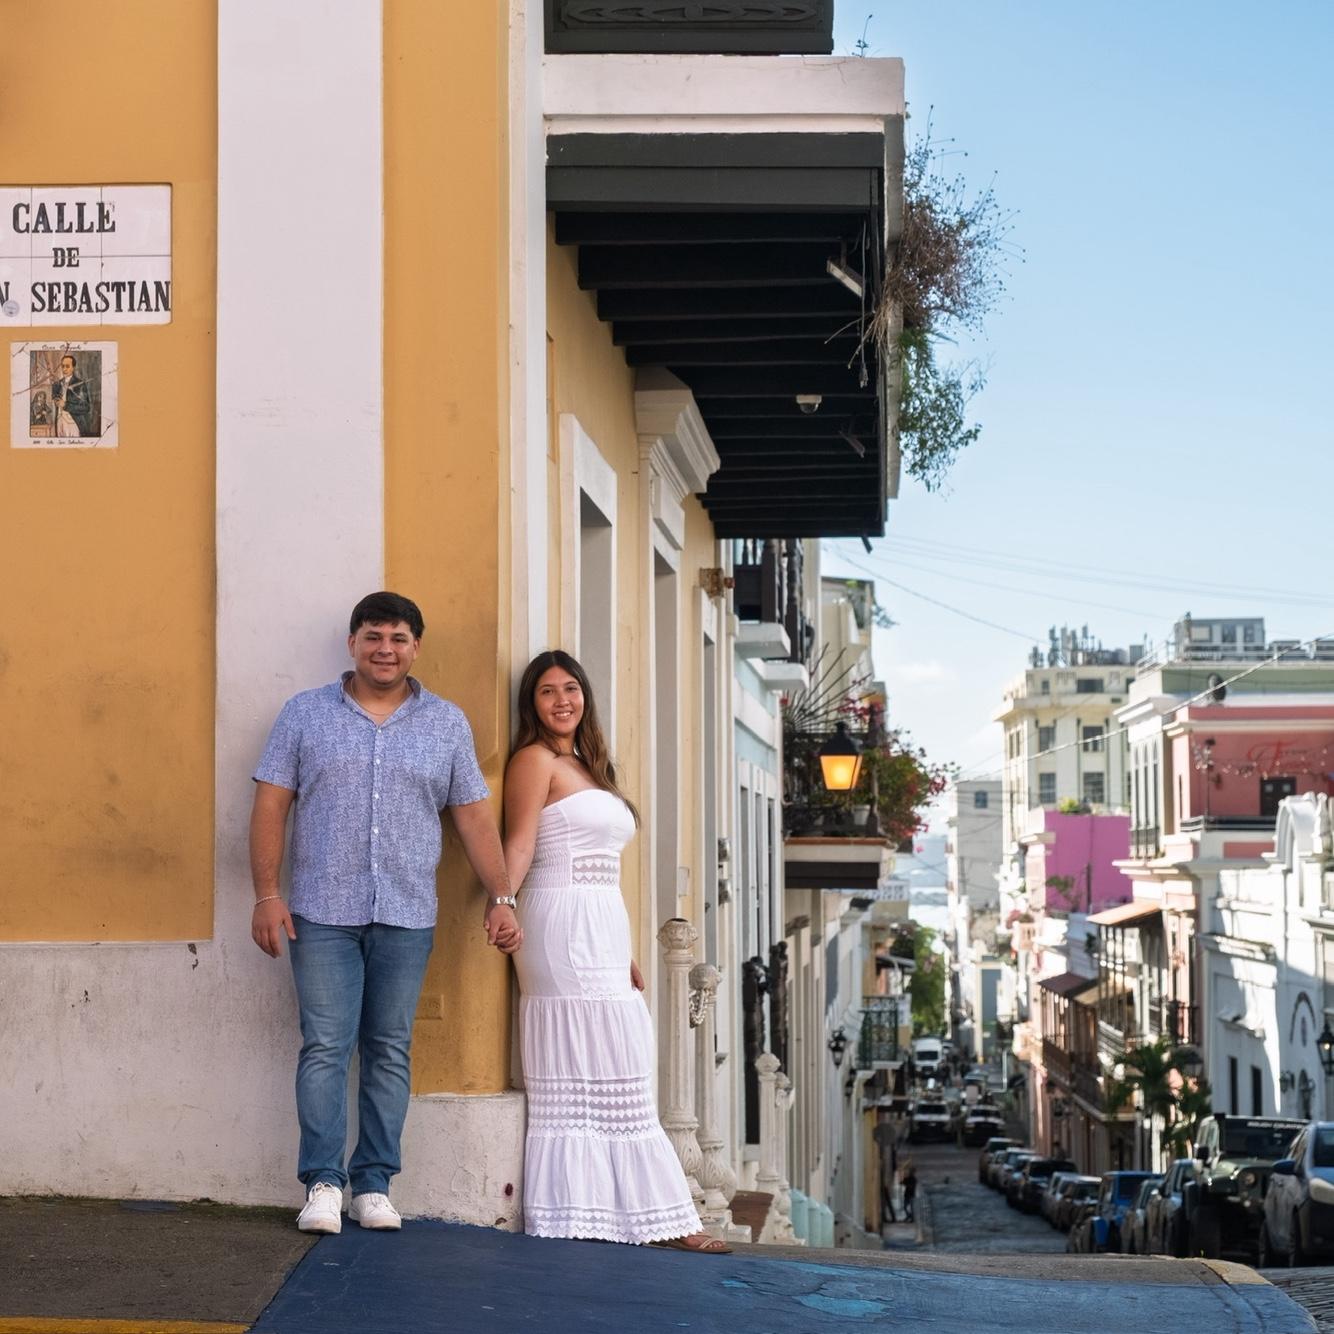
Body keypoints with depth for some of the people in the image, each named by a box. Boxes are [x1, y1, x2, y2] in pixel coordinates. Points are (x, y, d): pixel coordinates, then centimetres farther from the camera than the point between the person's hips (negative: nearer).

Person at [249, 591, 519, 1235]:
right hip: (323, 914, -1)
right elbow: (271, 805, 2)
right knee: (325, 1047, -5)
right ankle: (323, 1183, -1)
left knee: (389, 1052, 4)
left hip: (406, 916, 2)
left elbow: (474, 816, 10)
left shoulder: (447, 723, 10)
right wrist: (267, 894, -6)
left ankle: (374, 1183, 9)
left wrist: (500, 897, 4)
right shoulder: (305, 713, 5)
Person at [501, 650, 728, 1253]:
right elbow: (519, 844, -13)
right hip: (563, 926, -9)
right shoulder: (536, 760, -2)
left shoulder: (588, 767, 23)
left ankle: (658, 1220, 4)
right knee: (581, 1071, -9)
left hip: (603, 932, 9)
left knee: (616, 1078, 5)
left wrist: (623, 953, 22)